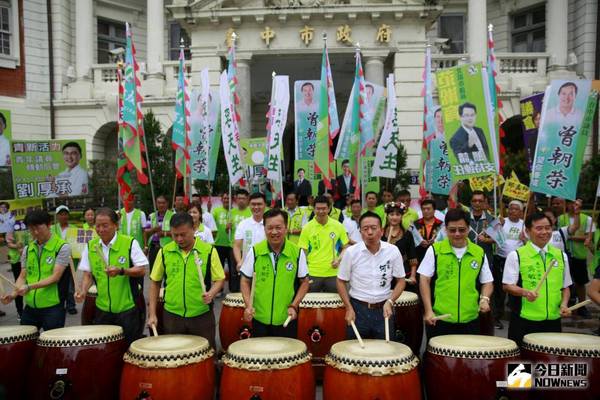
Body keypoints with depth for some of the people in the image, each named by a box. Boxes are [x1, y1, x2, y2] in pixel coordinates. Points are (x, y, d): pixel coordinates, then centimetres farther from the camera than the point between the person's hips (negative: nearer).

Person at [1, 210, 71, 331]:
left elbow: (55, 277, -14)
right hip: (30, 307, 5)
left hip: (52, 308, -5)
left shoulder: (62, 247, -8)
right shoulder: (28, 249, 10)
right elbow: (23, 276, 11)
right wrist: (13, 294, -7)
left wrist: (30, 287, -24)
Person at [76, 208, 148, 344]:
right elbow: (88, 274, 8)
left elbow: (142, 270, -8)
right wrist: (83, 291, -10)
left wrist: (121, 271, -23)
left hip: (127, 308, -3)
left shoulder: (130, 243, -8)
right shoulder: (90, 246, 4)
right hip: (102, 309, 3)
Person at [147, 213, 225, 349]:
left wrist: (211, 294, -22)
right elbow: (155, 282, 8)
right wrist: (152, 313, 4)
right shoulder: (164, 252, 0)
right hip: (172, 316, 2)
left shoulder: (209, 251, -7)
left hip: (202, 316, -2)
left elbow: (219, 280, -2)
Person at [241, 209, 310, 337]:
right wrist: (248, 305, -9)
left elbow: (304, 282, 5)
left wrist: (294, 306, -7)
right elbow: (245, 281, 4)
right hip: (260, 318, 1)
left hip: (286, 319, 0)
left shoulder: (297, 253, -5)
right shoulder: (255, 251, -4)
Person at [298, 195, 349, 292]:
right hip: (312, 274, -1)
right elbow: (303, 252, -1)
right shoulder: (307, 228, -4)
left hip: (333, 273, 1)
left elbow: (345, 247, 8)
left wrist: (339, 259, -10)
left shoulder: (338, 226, -1)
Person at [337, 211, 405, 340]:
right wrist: (349, 308, -6)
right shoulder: (351, 252, -9)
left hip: (383, 309, 1)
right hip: (358, 309, -1)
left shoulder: (393, 251, -7)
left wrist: (390, 302, -12)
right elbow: (341, 281, 1)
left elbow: (400, 281, 2)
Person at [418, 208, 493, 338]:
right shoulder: (435, 250, -2)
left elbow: (487, 282, 13)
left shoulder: (479, 253, 6)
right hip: (439, 319, -2)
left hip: (470, 320, 2)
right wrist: (428, 311, -8)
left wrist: (485, 299, -7)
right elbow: (424, 280, -1)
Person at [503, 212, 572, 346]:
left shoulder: (561, 256, 11)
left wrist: (564, 304, -1)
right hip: (524, 321, -3)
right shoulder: (515, 256, -3)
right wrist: (525, 292, -23)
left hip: (553, 320, 4)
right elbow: (507, 285, -5)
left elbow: (565, 286, 16)